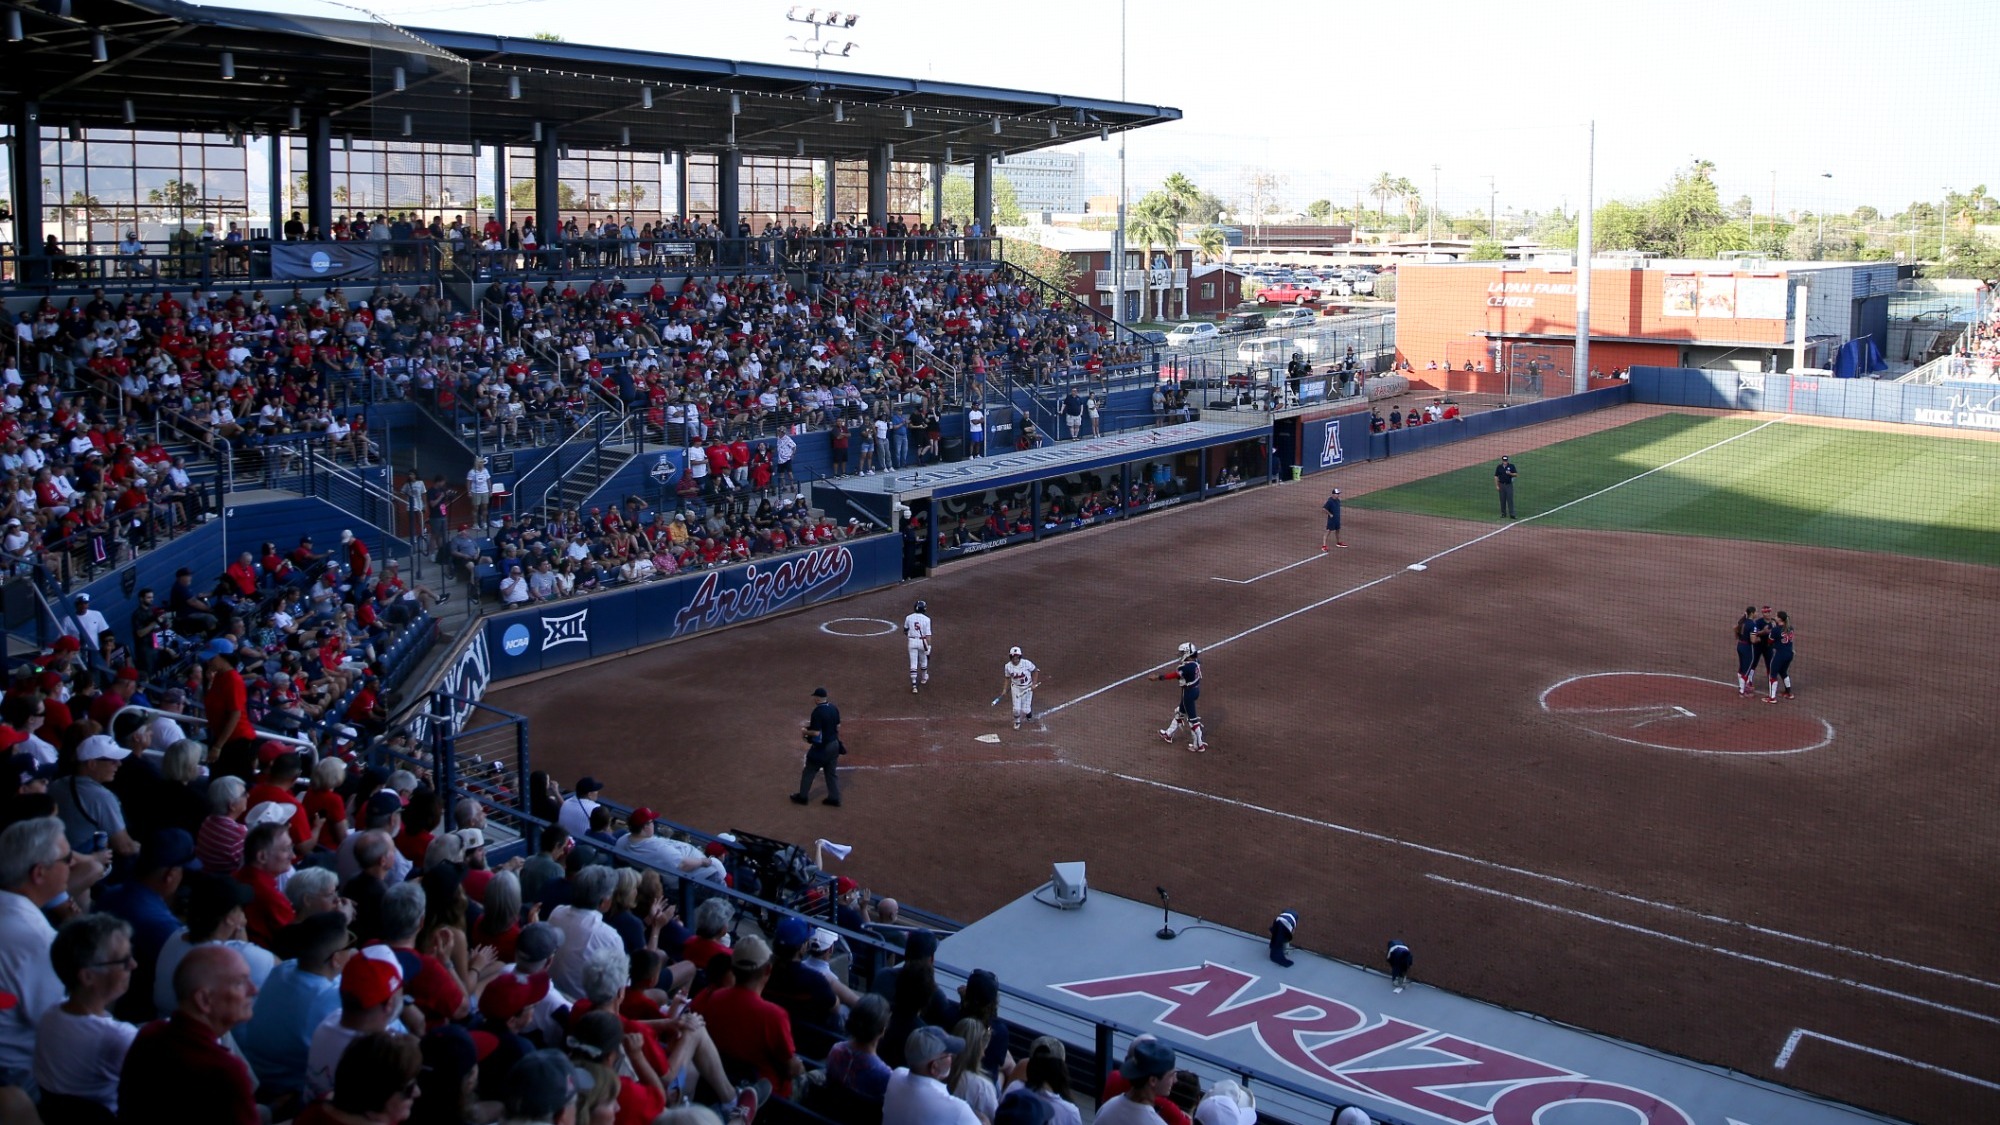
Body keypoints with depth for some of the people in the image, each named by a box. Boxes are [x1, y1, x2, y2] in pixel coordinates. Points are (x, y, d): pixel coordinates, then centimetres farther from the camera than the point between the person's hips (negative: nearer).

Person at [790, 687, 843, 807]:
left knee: (809, 771, 10)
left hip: (821, 747, -7)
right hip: (834, 745, 7)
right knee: (831, 772, 16)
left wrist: (805, 731, -4)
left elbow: (816, 732, -23)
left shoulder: (817, 712, -23)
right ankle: (834, 798, 17)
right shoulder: (834, 708, 1)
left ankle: (802, 796, 20)